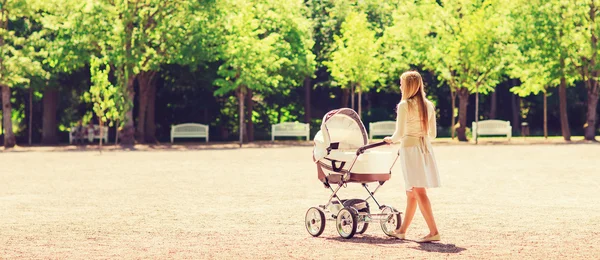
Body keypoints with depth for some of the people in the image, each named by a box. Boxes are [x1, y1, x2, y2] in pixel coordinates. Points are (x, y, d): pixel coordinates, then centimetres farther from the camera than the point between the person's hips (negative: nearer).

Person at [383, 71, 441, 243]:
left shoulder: (404, 105, -9)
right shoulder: (428, 105, 10)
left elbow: (399, 133, -11)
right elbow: (432, 134, 13)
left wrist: (391, 139, 9)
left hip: (410, 148, -7)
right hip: (425, 148, 7)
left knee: (418, 192, -8)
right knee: (411, 193, 15)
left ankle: (433, 231, -15)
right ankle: (402, 231, 24)